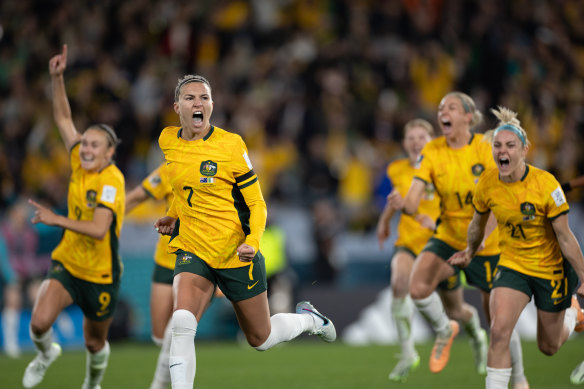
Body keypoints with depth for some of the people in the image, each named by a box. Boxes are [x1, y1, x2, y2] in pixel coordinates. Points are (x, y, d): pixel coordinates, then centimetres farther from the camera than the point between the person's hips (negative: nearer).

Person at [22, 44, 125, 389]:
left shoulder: (111, 182, -23)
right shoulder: (80, 163, -4)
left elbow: (99, 230, -32)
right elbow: (63, 118, 4)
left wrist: (58, 220, -32)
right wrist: (58, 79, -5)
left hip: (101, 276, -4)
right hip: (67, 264, 4)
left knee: (95, 343, 13)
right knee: (40, 321, -18)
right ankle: (46, 353, 17)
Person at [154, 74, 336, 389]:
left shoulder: (230, 144, -13)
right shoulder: (167, 141, 0)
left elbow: (256, 204, -7)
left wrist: (252, 242, -23)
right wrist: (173, 217, 9)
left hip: (236, 254, -2)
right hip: (192, 250, 2)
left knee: (260, 339, 13)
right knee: (182, 323, -26)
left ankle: (307, 318, 44)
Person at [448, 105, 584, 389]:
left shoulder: (546, 185, -24)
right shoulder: (486, 183, -13)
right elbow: (478, 223, 9)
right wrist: (469, 253, 23)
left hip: (550, 268, -2)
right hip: (512, 266, 2)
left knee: (548, 347, 13)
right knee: (499, 330, -22)